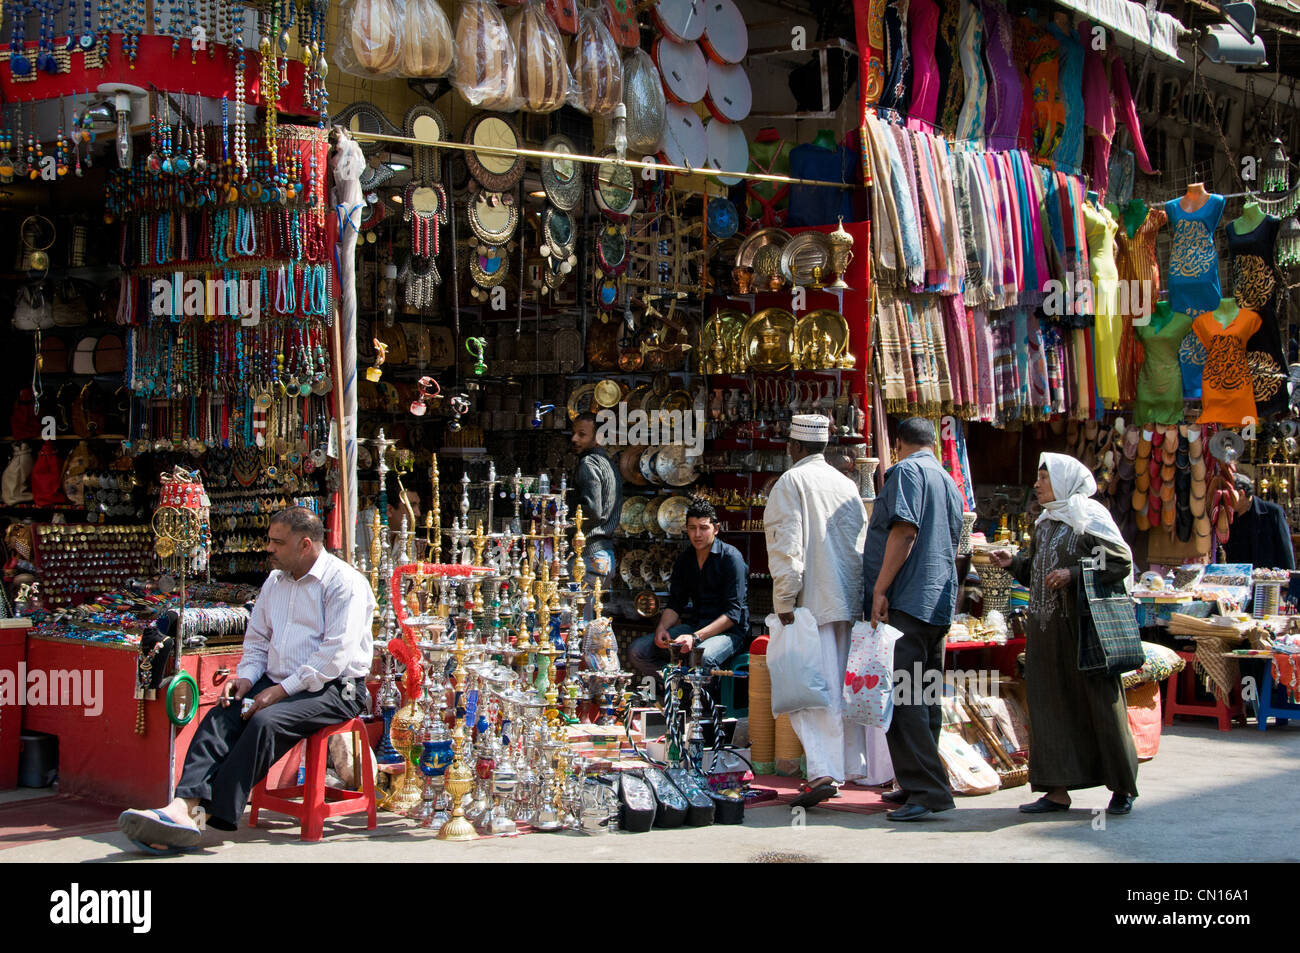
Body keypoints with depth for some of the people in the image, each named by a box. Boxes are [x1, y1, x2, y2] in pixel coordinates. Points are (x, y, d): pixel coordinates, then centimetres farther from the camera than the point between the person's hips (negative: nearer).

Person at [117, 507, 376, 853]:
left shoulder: (344, 582, -7)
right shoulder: (274, 581, 19)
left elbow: (336, 655, -17)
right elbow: (257, 639, 24)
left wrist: (282, 690, -19)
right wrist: (246, 676, 3)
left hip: (333, 689, -7)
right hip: (277, 685, 7)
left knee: (265, 721, -32)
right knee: (220, 716, -19)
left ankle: (207, 813, -32)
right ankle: (184, 805, -36)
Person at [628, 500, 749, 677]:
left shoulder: (731, 557, -9)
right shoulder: (684, 559, 11)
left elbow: (733, 613, -16)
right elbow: (675, 603, 13)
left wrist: (696, 637, -27)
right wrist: (662, 627, -11)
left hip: (729, 629, -7)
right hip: (695, 624, 7)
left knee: (701, 657, -41)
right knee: (636, 651, -12)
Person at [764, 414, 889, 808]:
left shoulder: (791, 482, -4)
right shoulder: (846, 485, 15)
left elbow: (786, 546, -13)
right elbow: (863, 543, 15)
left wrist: (785, 602, -13)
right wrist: (861, 595, 18)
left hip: (814, 601, -7)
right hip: (851, 599, 7)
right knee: (846, 684, 13)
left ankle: (824, 772, -20)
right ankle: (856, 767, 18)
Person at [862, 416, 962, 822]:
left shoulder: (907, 471, -5)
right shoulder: (948, 481, 21)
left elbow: (905, 530, -18)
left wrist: (880, 589, -18)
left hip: (907, 600, -9)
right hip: (940, 602, 9)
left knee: (900, 697, -11)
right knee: (924, 696, 13)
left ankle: (926, 790, -16)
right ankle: (921, 784, 18)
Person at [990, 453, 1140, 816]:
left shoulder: (1089, 516, -5)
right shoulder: (1044, 522, 17)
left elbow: (1122, 562, -12)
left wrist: (1074, 574, -19)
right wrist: (1014, 562, 7)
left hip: (1083, 625, -7)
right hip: (1045, 628, 8)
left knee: (1099, 701, -3)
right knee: (1049, 703, 4)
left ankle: (1123, 788, 9)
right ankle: (1058, 790, 8)